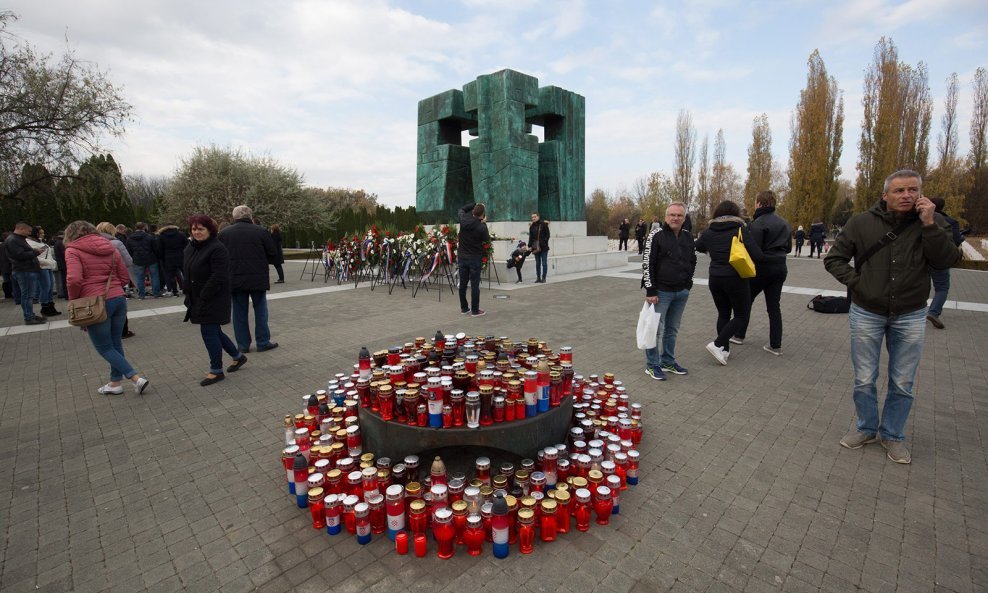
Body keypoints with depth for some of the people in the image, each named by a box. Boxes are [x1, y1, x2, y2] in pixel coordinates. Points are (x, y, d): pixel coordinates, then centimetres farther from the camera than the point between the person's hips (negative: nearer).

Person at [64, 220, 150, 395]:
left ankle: (136, 378, -4)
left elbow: (74, 279, -17)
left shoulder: (73, 250, -5)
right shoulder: (109, 247, 12)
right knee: (115, 344, 16)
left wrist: (73, 299, -2)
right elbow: (124, 276, 11)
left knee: (104, 347, 6)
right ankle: (115, 383, 24)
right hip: (119, 299, 6)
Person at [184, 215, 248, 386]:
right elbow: (187, 272, 19)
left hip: (214, 300, -9)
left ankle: (216, 371, 10)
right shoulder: (190, 247, 11)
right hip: (197, 299, 9)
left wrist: (203, 296, -19)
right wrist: (188, 292, 10)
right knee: (214, 332, 16)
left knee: (209, 333, -4)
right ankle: (238, 356, 33)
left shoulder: (217, 249, -17)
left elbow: (218, 277, -22)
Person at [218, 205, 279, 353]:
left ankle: (243, 345, 14)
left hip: (234, 279, 2)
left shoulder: (224, 233, 2)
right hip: (258, 279, -2)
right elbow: (272, 256, -2)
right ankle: (263, 342, 11)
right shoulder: (261, 231, -5)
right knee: (260, 310, 9)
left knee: (239, 312, 10)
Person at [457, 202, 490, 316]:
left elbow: (462, 209, 19)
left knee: (463, 284, 10)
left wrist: (475, 204, 17)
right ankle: (475, 310, 4)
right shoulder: (482, 227, -17)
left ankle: (464, 308, 20)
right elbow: (487, 239, 3)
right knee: (474, 285, 0)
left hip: (462, 257, 5)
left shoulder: (463, 220, -4)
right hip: (475, 259, -5)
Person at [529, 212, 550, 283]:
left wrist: (544, 243, -15)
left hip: (543, 247, -4)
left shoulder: (544, 224, -4)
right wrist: (530, 245, 1)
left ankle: (543, 278, 6)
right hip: (536, 247, 4)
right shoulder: (532, 226, 9)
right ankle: (538, 278, 15)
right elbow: (530, 237, 11)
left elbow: (547, 235, -5)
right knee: (537, 263, 9)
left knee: (544, 263, 0)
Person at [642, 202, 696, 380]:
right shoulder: (656, 236, -10)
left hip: (682, 292, 6)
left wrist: (687, 282, 10)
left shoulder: (688, 237, 8)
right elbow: (647, 264, -12)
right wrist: (650, 291, -15)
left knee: (672, 329, 14)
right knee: (656, 329, -1)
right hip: (661, 292, -6)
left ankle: (668, 362, 27)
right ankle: (652, 365, 10)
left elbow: (693, 261, 20)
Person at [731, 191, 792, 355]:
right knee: (774, 306, 8)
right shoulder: (784, 223, 11)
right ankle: (775, 345, 8)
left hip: (762, 268, -6)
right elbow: (789, 247, 17)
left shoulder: (757, 223, -14)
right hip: (780, 267, 7)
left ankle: (739, 335, 21)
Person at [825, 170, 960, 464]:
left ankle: (892, 435, 29)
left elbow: (946, 261, -12)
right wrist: (856, 281, -12)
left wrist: (929, 225, -19)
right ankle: (866, 428, 30)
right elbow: (833, 258, 0)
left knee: (903, 384, 11)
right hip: (866, 314, -1)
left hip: (910, 316, 1)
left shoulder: (933, 222, -1)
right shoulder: (861, 222, -5)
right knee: (864, 380, 9)